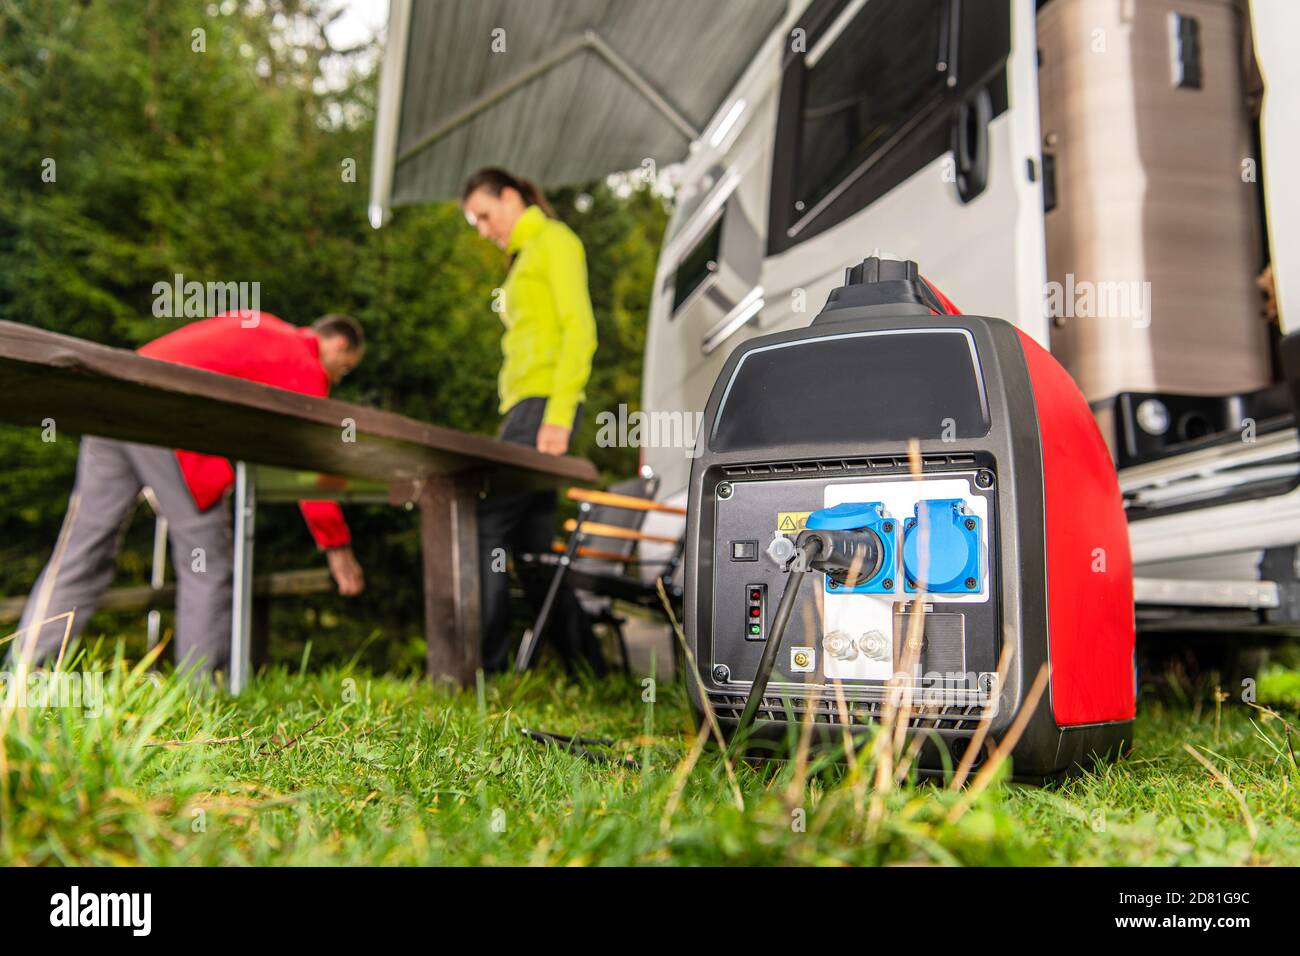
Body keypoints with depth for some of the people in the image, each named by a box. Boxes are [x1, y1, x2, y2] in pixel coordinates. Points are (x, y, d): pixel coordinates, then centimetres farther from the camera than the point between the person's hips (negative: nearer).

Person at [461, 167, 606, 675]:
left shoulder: (555, 239, 1)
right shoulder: (523, 258, 26)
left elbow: (580, 330, -12)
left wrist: (558, 416, -20)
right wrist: (510, 421, 15)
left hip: (544, 403, -9)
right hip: (522, 406, 9)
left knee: (488, 521, -14)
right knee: (532, 544, 7)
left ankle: (484, 665, -10)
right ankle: (586, 663, 12)